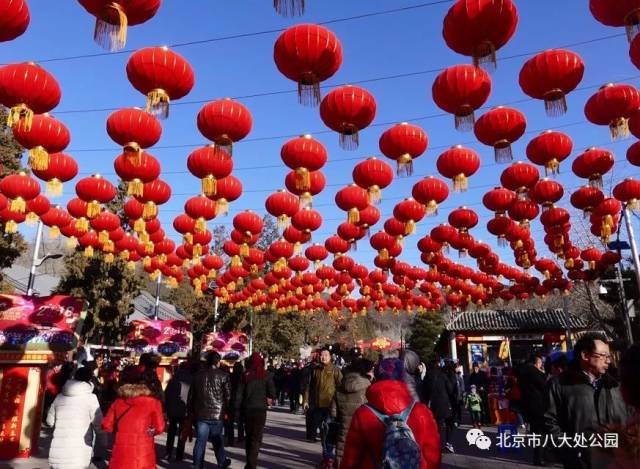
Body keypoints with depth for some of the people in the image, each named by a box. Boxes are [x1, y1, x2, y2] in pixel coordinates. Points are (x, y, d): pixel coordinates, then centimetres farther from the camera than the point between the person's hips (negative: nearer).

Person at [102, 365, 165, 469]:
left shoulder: (118, 402, 1)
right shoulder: (152, 402, -9)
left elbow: (106, 425, 5)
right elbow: (159, 427, -7)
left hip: (121, 451, 3)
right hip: (143, 452, -3)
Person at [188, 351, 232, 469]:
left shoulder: (198, 375, 6)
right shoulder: (223, 375, -6)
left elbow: (191, 395, 10)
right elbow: (228, 395, -6)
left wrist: (191, 411, 18)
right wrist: (227, 411, 4)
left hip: (201, 414, 2)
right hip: (217, 414, -2)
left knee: (200, 441, 6)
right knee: (218, 441, 14)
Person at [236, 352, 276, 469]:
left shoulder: (245, 375, -2)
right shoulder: (266, 375, -7)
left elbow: (239, 393, -1)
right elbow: (272, 392, -11)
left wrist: (238, 408, 5)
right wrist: (269, 399, 9)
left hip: (247, 408, 3)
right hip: (260, 408, -2)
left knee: (248, 436, 18)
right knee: (256, 437, 2)